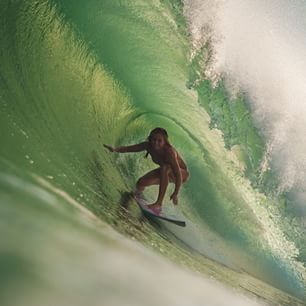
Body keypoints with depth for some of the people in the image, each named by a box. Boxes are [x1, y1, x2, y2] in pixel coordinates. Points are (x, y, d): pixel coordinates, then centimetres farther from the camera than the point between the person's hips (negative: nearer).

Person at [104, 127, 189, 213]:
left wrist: (175, 193, -41)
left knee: (165, 168, -39)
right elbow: (127, 148, -18)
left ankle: (159, 203, -34)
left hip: (182, 173, -6)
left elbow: (178, 174, -37)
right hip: (165, 173, 6)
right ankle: (141, 188, 29)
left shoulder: (169, 152, -36)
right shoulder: (148, 146, -18)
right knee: (140, 184, -12)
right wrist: (115, 149, -37)